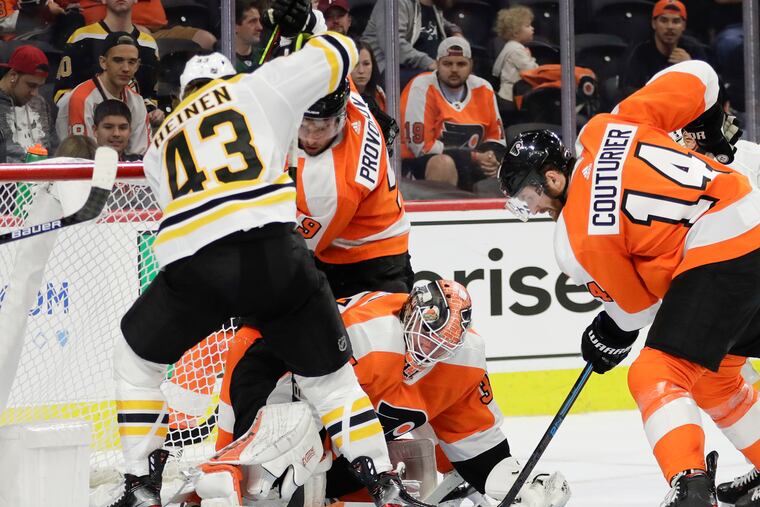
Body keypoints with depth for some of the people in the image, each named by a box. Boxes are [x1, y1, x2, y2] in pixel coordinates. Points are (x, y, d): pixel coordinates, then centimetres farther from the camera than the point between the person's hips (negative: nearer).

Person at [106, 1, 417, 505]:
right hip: (273, 251, -1)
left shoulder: (160, 144, 32)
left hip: (190, 262, 1)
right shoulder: (257, 85, 22)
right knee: (328, 372, 16)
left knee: (137, 358, 26)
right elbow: (341, 54, 27)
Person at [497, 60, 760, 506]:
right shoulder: (605, 129, 6)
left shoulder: (578, 239, -9)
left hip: (715, 259, -9)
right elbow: (697, 76, 7)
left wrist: (613, 335, 23)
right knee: (714, 374, 23)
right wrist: (711, 133, 23)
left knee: (656, 377, -9)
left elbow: (637, 302, 3)